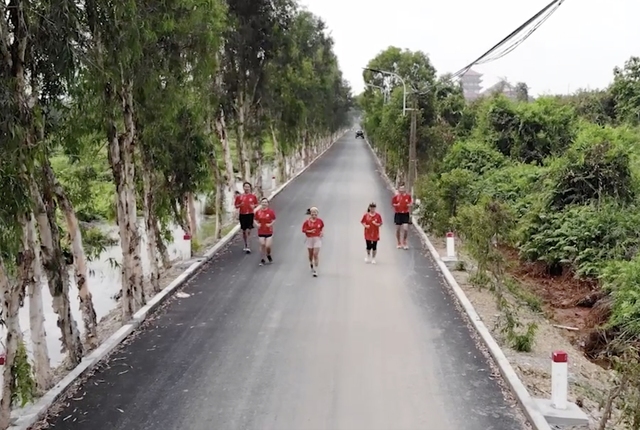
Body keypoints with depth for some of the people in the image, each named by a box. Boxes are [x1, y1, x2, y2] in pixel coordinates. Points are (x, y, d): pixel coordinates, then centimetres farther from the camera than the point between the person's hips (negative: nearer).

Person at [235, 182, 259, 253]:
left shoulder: (253, 196, 2)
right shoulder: (239, 196, 3)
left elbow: (256, 204, 13)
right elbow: (236, 206, 7)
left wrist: (254, 206, -9)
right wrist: (240, 205, -14)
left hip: (250, 214, -2)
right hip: (242, 215, 2)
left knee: (248, 230, -12)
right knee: (244, 231, 11)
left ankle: (247, 247, -10)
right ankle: (246, 245, 26)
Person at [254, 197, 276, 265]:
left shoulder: (271, 211, -7)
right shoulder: (258, 211, -2)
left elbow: (274, 219, 1)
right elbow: (255, 220, 7)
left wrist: (271, 224, -16)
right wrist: (257, 224, -12)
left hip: (269, 232, -1)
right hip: (261, 232, 1)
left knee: (268, 246, -5)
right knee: (262, 245, -1)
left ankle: (268, 255, 28)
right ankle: (262, 259, 15)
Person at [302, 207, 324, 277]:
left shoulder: (319, 221, -2)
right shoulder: (307, 221, -7)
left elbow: (322, 226, 18)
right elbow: (303, 230, -4)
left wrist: (322, 231, 1)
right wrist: (310, 231, -19)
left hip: (317, 239, -1)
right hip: (309, 239, 1)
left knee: (316, 255, -10)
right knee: (310, 255, 14)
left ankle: (315, 270, -9)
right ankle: (311, 266, 43)